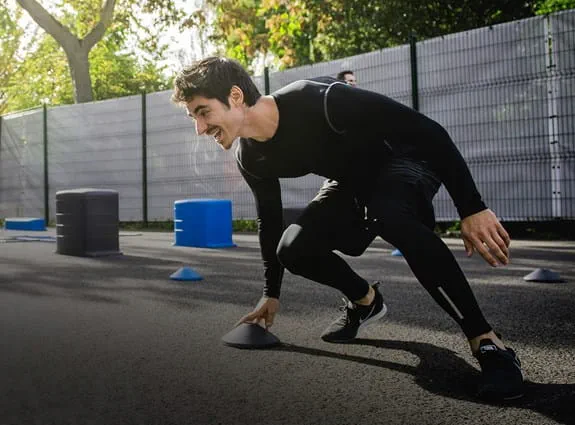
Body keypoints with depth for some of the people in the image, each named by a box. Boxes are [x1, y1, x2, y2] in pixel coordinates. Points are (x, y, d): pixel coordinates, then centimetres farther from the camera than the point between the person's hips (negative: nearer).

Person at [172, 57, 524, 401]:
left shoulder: (319, 100, -36)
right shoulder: (252, 159, -13)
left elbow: (429, 132, -31)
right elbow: (269, 221, 6)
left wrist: (472, 208, -31)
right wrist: (271, 294, 11)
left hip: (405, 159, -6)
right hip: (353, 181, 6)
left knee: (390, 215, -39)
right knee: (293, 250, -13)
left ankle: (487, 343, -29)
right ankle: (366, 300, 17)